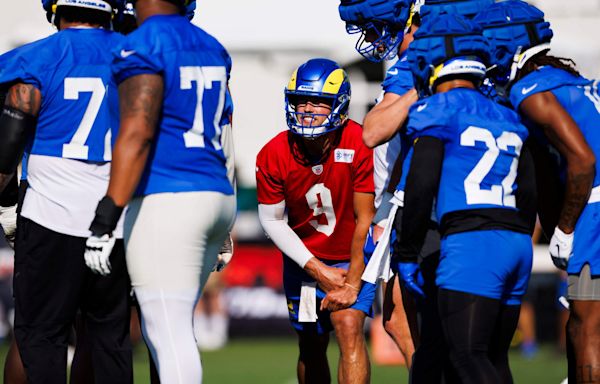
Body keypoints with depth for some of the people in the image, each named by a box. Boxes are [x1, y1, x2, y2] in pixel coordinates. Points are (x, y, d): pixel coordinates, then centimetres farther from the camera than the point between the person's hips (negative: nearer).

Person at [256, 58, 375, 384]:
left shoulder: (359, 145, -24)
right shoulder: (274, 155, -16)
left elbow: (366, 220, -20)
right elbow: (273, 221, -6)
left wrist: (352, 284, -20)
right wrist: (317, 270, -12)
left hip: (352, 258, -3)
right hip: (304, 258, 3)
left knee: (349, 329, -22)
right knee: (311, 348, 12)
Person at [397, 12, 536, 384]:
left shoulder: (436, 111, -1)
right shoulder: (506, 119, 20)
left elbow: (422, 186, -9)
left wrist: (408, 254, -2)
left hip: (470, 242, -7)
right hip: (517, 242, 7)